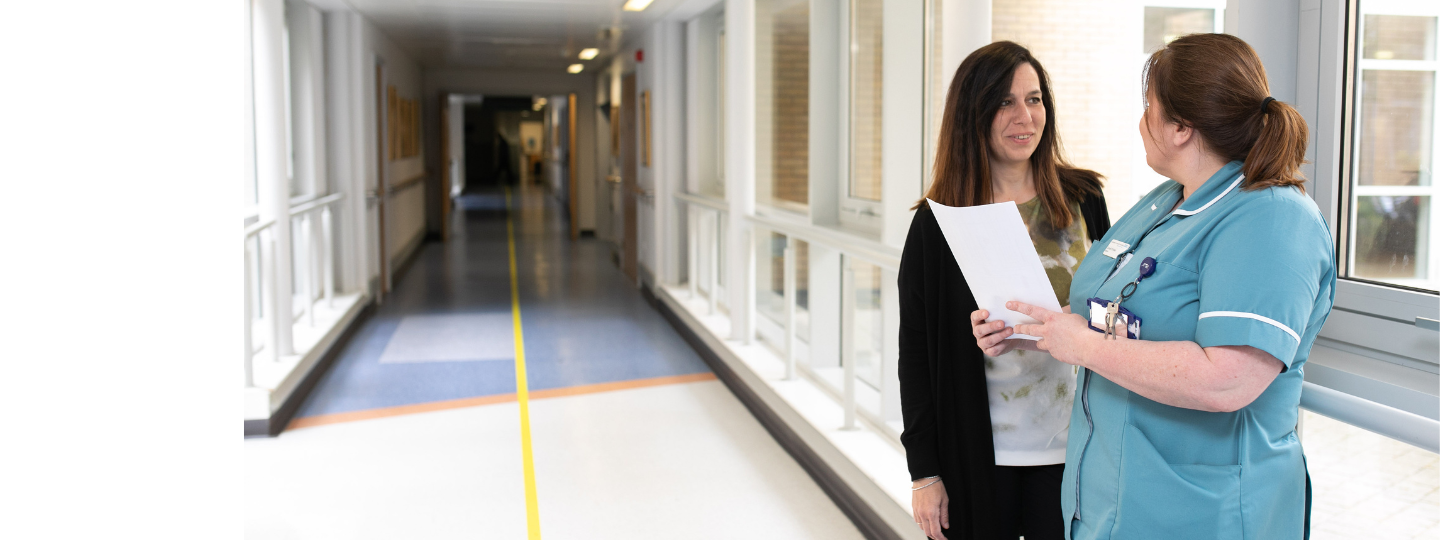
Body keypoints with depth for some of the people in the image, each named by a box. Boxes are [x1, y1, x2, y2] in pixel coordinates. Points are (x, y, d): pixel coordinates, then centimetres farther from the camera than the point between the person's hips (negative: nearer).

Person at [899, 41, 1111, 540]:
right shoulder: (937, 222, -4)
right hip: (977, 454, -1)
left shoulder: (1081, 199, 2)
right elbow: (915, 353, -2)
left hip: (1070, 447, 2)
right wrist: (923, 470, -5)